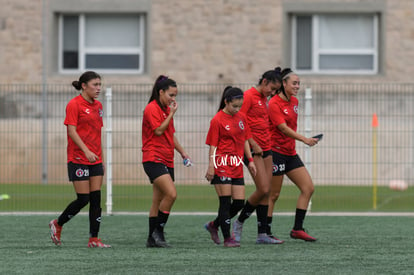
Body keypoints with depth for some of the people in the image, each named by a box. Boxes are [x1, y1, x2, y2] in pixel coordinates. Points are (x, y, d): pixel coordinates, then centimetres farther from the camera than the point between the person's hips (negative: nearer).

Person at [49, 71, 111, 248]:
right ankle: (57, 224, 15)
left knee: (96, 200, 0)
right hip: (78, 159, -7)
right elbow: (72, 131, -15)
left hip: (95, 160, 7)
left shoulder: (98, 106, 13)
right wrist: (86, 151, -26)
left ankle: (94, 239, 2)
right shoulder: (74, 104, -9)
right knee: (83, 199, -6)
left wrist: (101, 157, 17)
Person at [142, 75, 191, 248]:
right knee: (171, 194, -21)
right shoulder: (152, 108, -9)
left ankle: (153, 239, 11)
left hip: (167, 160, 9)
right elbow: (159, 130, -18)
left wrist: (182, 152, 17)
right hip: (154, 159, -9)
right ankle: (158, 231, -12)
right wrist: (172, 114, -14)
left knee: (158, 201, 8)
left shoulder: (167, 109, 18)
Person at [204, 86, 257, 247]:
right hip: (222, 165, -7)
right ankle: (227, 238, 0)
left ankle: (213, 225, 23)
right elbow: (213, 145, -8)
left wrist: (250, 160, 14)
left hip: (237, 165, 7)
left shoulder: (241, 118, 11)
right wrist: (211, 166, -14)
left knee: (239, 203, 4)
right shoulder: (217, 120, -7)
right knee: (225, 202, -5)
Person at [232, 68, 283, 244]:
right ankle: (239, 222, 6)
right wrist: (253, 144, -16)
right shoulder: (249, 96, -10)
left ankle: (262, 234, 5)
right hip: (254, 150, -9)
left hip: (265, 148, 9)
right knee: (263, 189, -13)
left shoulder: (264, 99, 17)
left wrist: (268, 142, 11)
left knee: (266, 193, 4)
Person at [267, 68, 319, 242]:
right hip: (276, 152, -8)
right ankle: (266, 232, 5)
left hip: (290, 153, 8)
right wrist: (304, 139, -33)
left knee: (308, 188, 0)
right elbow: (283, 128, -24)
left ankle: (297, 229, 3)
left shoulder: (294, 102, 11)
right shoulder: (274, 103, -14)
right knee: (274, 194, -4)